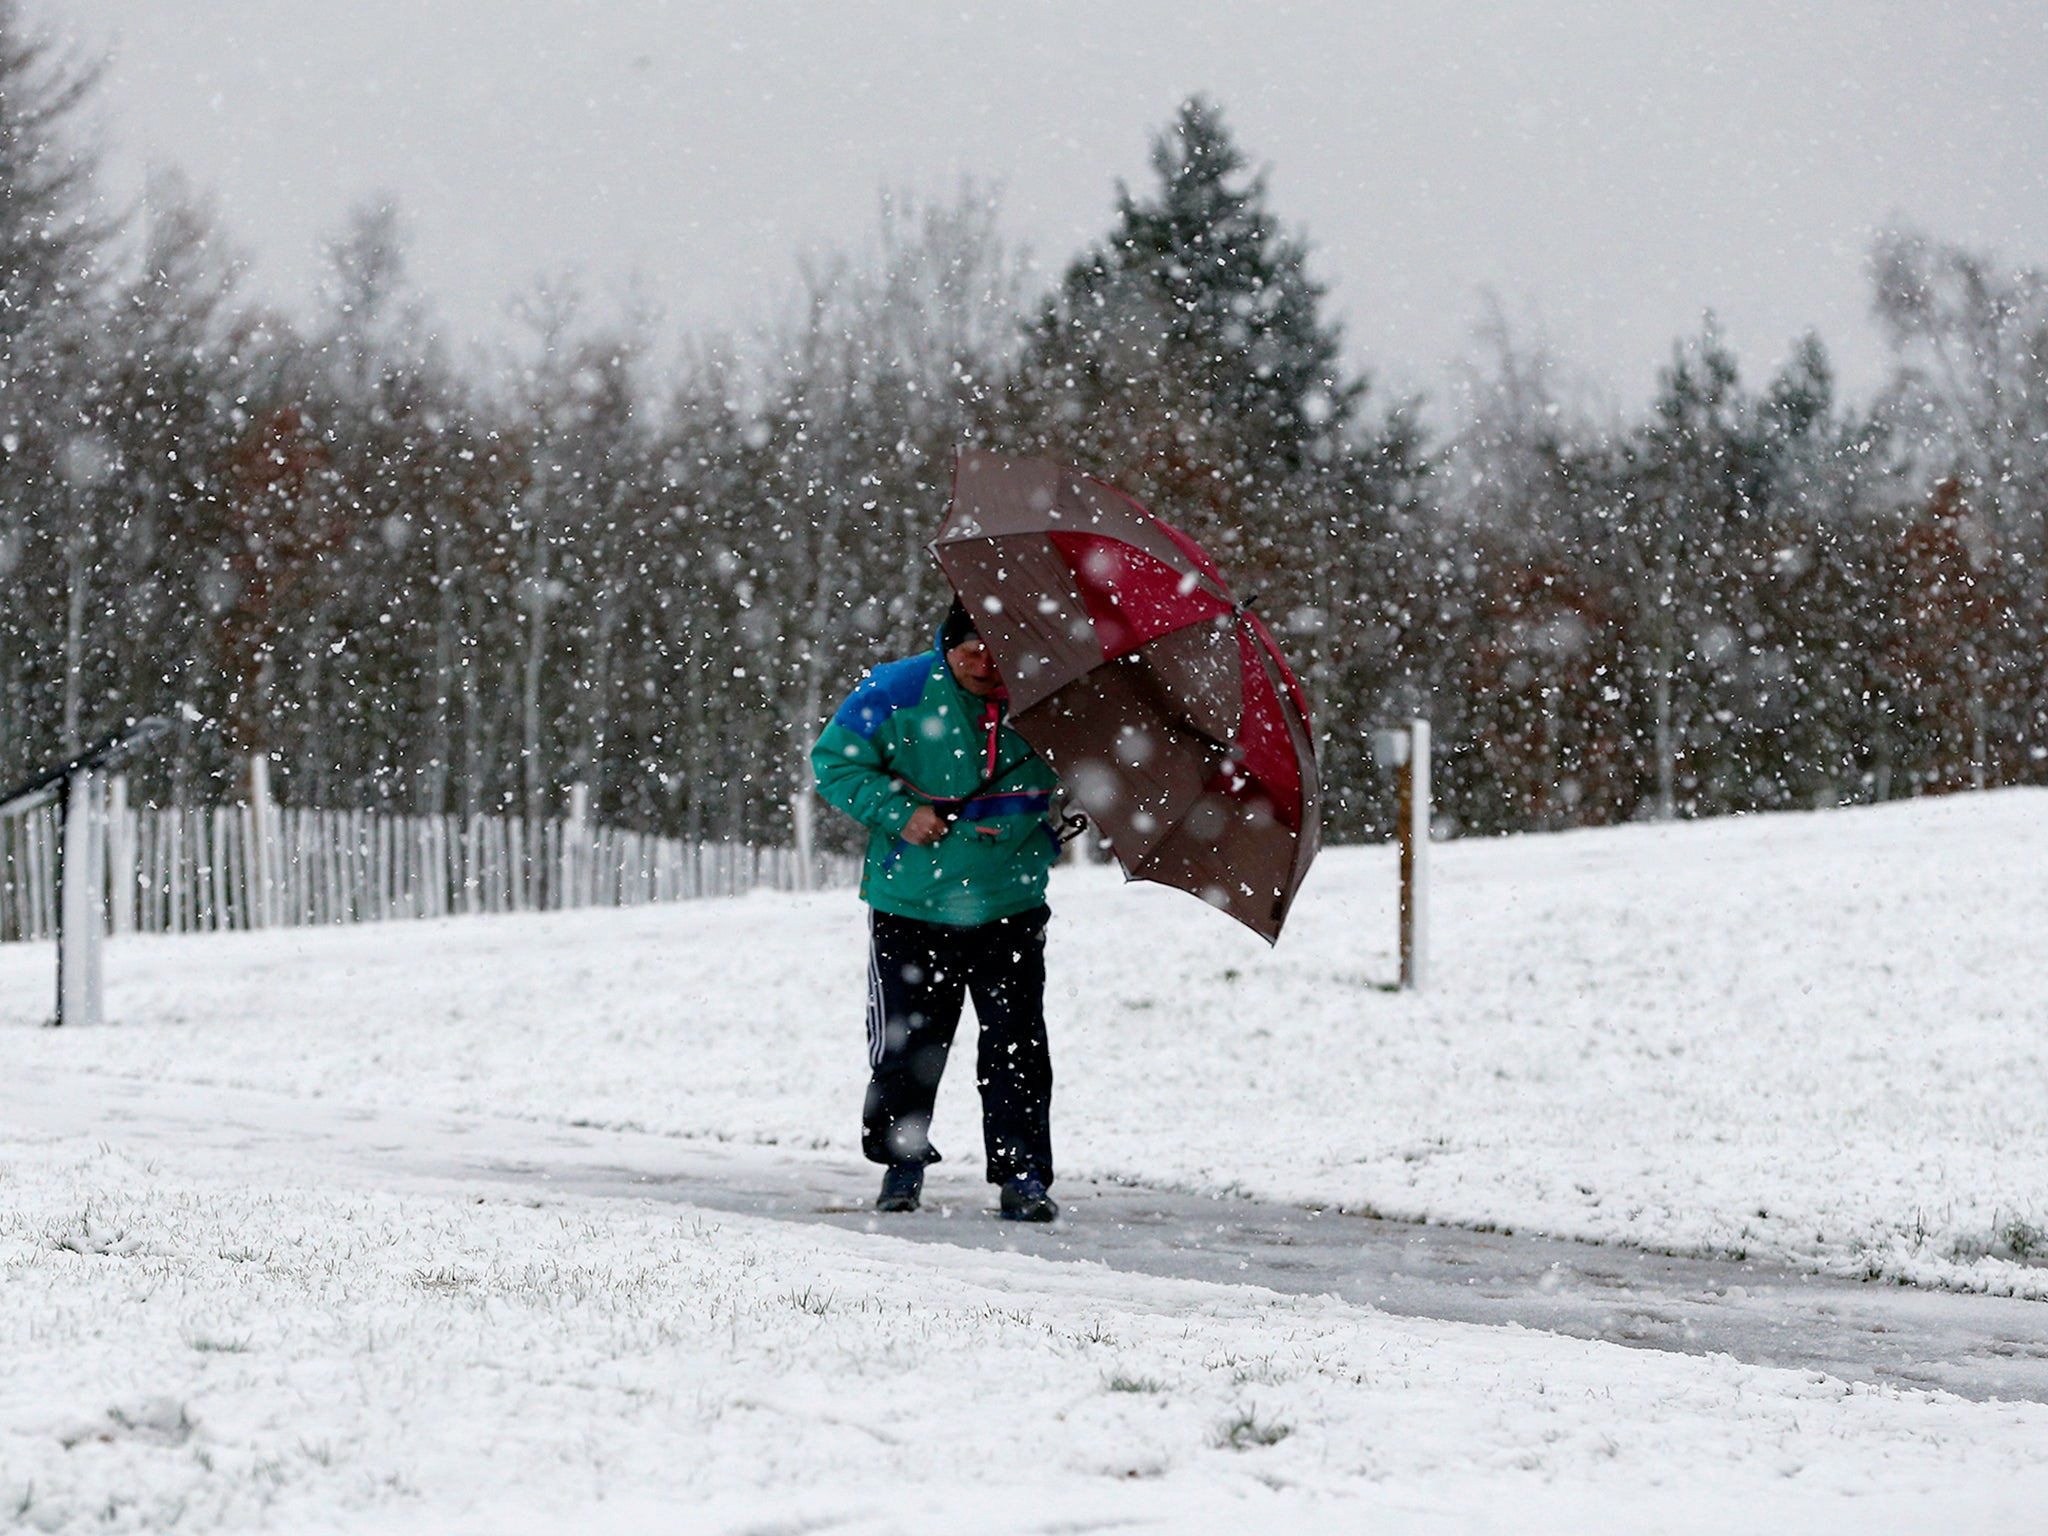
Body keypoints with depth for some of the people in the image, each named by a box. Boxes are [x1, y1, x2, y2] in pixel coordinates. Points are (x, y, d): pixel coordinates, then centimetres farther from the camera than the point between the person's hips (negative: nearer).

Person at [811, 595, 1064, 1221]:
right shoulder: (899, 694, -9)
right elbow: (835, 762, -2)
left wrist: (1040, 833, -4)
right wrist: (900, 812, -14)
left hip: (1009, 905, 1)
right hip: (911, 905, -1)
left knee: (1016, 1042, -4)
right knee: (907, 1042, 5)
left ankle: (1023, 1174, 3)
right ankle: (903, 1161, 24)